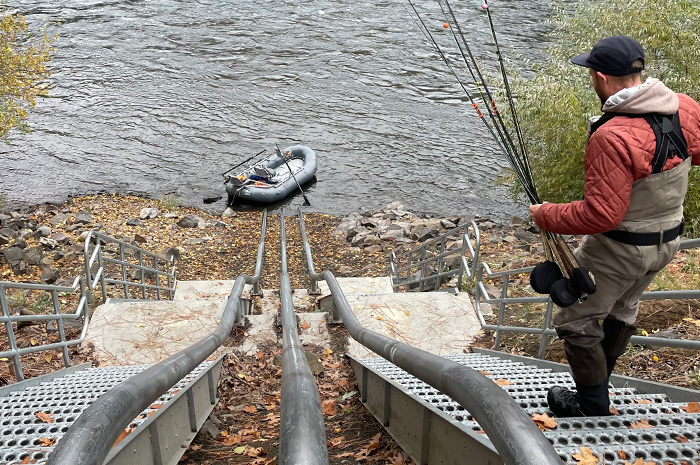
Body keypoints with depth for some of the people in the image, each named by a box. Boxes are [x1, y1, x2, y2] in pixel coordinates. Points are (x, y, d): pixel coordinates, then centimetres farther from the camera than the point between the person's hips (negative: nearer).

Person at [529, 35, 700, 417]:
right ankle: (598, 382, 49)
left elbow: (599, 215, -30)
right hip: (668, 241, 9)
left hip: (620, 247, -9)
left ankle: (593, 408, 22)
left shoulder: (612, 138, -32)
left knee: (576, 321, 9)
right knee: (622, 309, 29)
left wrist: (546, 216, -16)